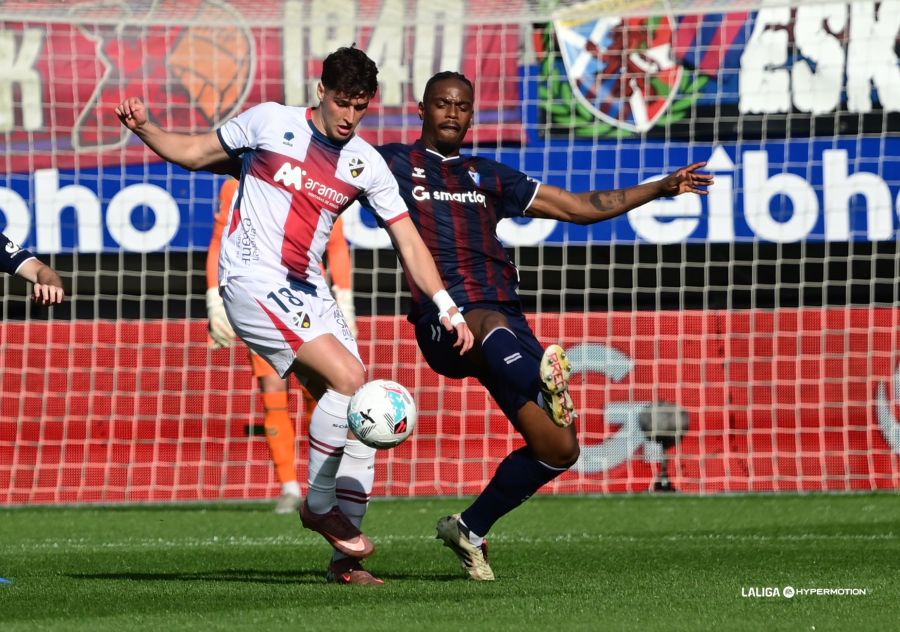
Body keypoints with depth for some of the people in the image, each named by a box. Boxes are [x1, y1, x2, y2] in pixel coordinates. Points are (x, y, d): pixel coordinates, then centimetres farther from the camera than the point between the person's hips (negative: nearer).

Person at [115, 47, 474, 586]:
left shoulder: (366, 164, 6)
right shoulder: (269, 122, -2)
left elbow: (409, 241, 6)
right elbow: (192, 153, 7)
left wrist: (446, 307, -4)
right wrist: (143, 127, -10)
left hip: (310, 293, 6)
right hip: (254, 281, -6)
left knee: (356, 416, -1)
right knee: (348, 379, -22)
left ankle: (346, 556, 8)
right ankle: (320, 506, -4)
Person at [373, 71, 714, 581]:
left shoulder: (489, 177, 25)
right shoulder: (396, 164, 14)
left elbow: (577, 207, 27)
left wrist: (662, 188, 23)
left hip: (506, 319, 5)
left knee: (559, 449, -4)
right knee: (490, 325, -42)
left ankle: (471, 529, 14)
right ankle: (545, 385, -75)